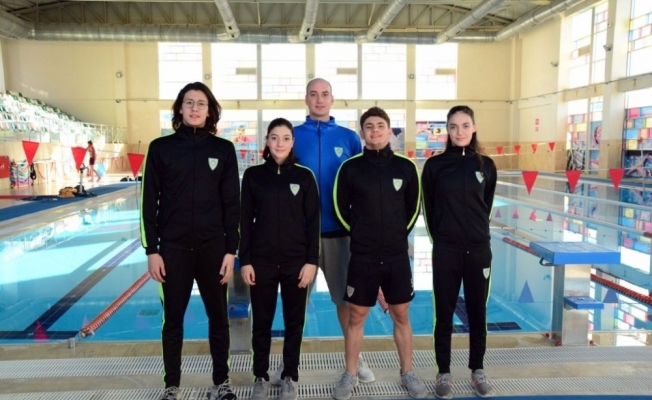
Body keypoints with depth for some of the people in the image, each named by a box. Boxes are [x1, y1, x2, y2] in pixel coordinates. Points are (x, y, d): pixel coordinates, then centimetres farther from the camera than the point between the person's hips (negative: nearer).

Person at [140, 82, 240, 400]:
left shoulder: (223, 149, 1)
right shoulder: (161, 148, 0)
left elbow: (232, 204, 0)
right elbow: (149, 203, 0)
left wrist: (231, 250, -4)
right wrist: (151, 250, -4)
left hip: (213, 247, 1)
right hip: (173, 248, 0)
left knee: (218, 316, 11)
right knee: (172, 319, 11)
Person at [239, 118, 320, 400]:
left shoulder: (304, 176, -2)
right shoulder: (253, 175, -1)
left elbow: (313, 222, -2)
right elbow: (245, 220, 0)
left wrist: (312, 261, -6)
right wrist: (244, 260, -4)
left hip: (296, 261, 0)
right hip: (261, 261, 0)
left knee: (294, 322, 11)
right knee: (261, 322, 11)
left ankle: (289, 377, 28)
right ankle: (261, 377, 29)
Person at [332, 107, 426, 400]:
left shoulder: (405, 167, -1)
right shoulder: (350, 168, -4)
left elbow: (413, 208, 9)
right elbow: (341, 209, 3)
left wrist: (398, 234, 7)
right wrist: (362, 234, 4)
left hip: (398, 256, 1)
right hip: (362, 257, -1)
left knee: (401, 316, 13)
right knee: (356, 317, 9)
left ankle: (408, 374, 30)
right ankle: (350, 376, 26)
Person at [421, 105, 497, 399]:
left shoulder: (486, 165, 2)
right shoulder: (434, 165, -4)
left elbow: (486, 206, 12)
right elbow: (429, 209, 3)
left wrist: (476, 232, 12)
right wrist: (441, 238, 6)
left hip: (479, 249, 2)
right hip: (445, 250, -2)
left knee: (477, 311, 12)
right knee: (444, 313, 7)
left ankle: (478, 370, 29)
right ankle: (444, 372, 22)